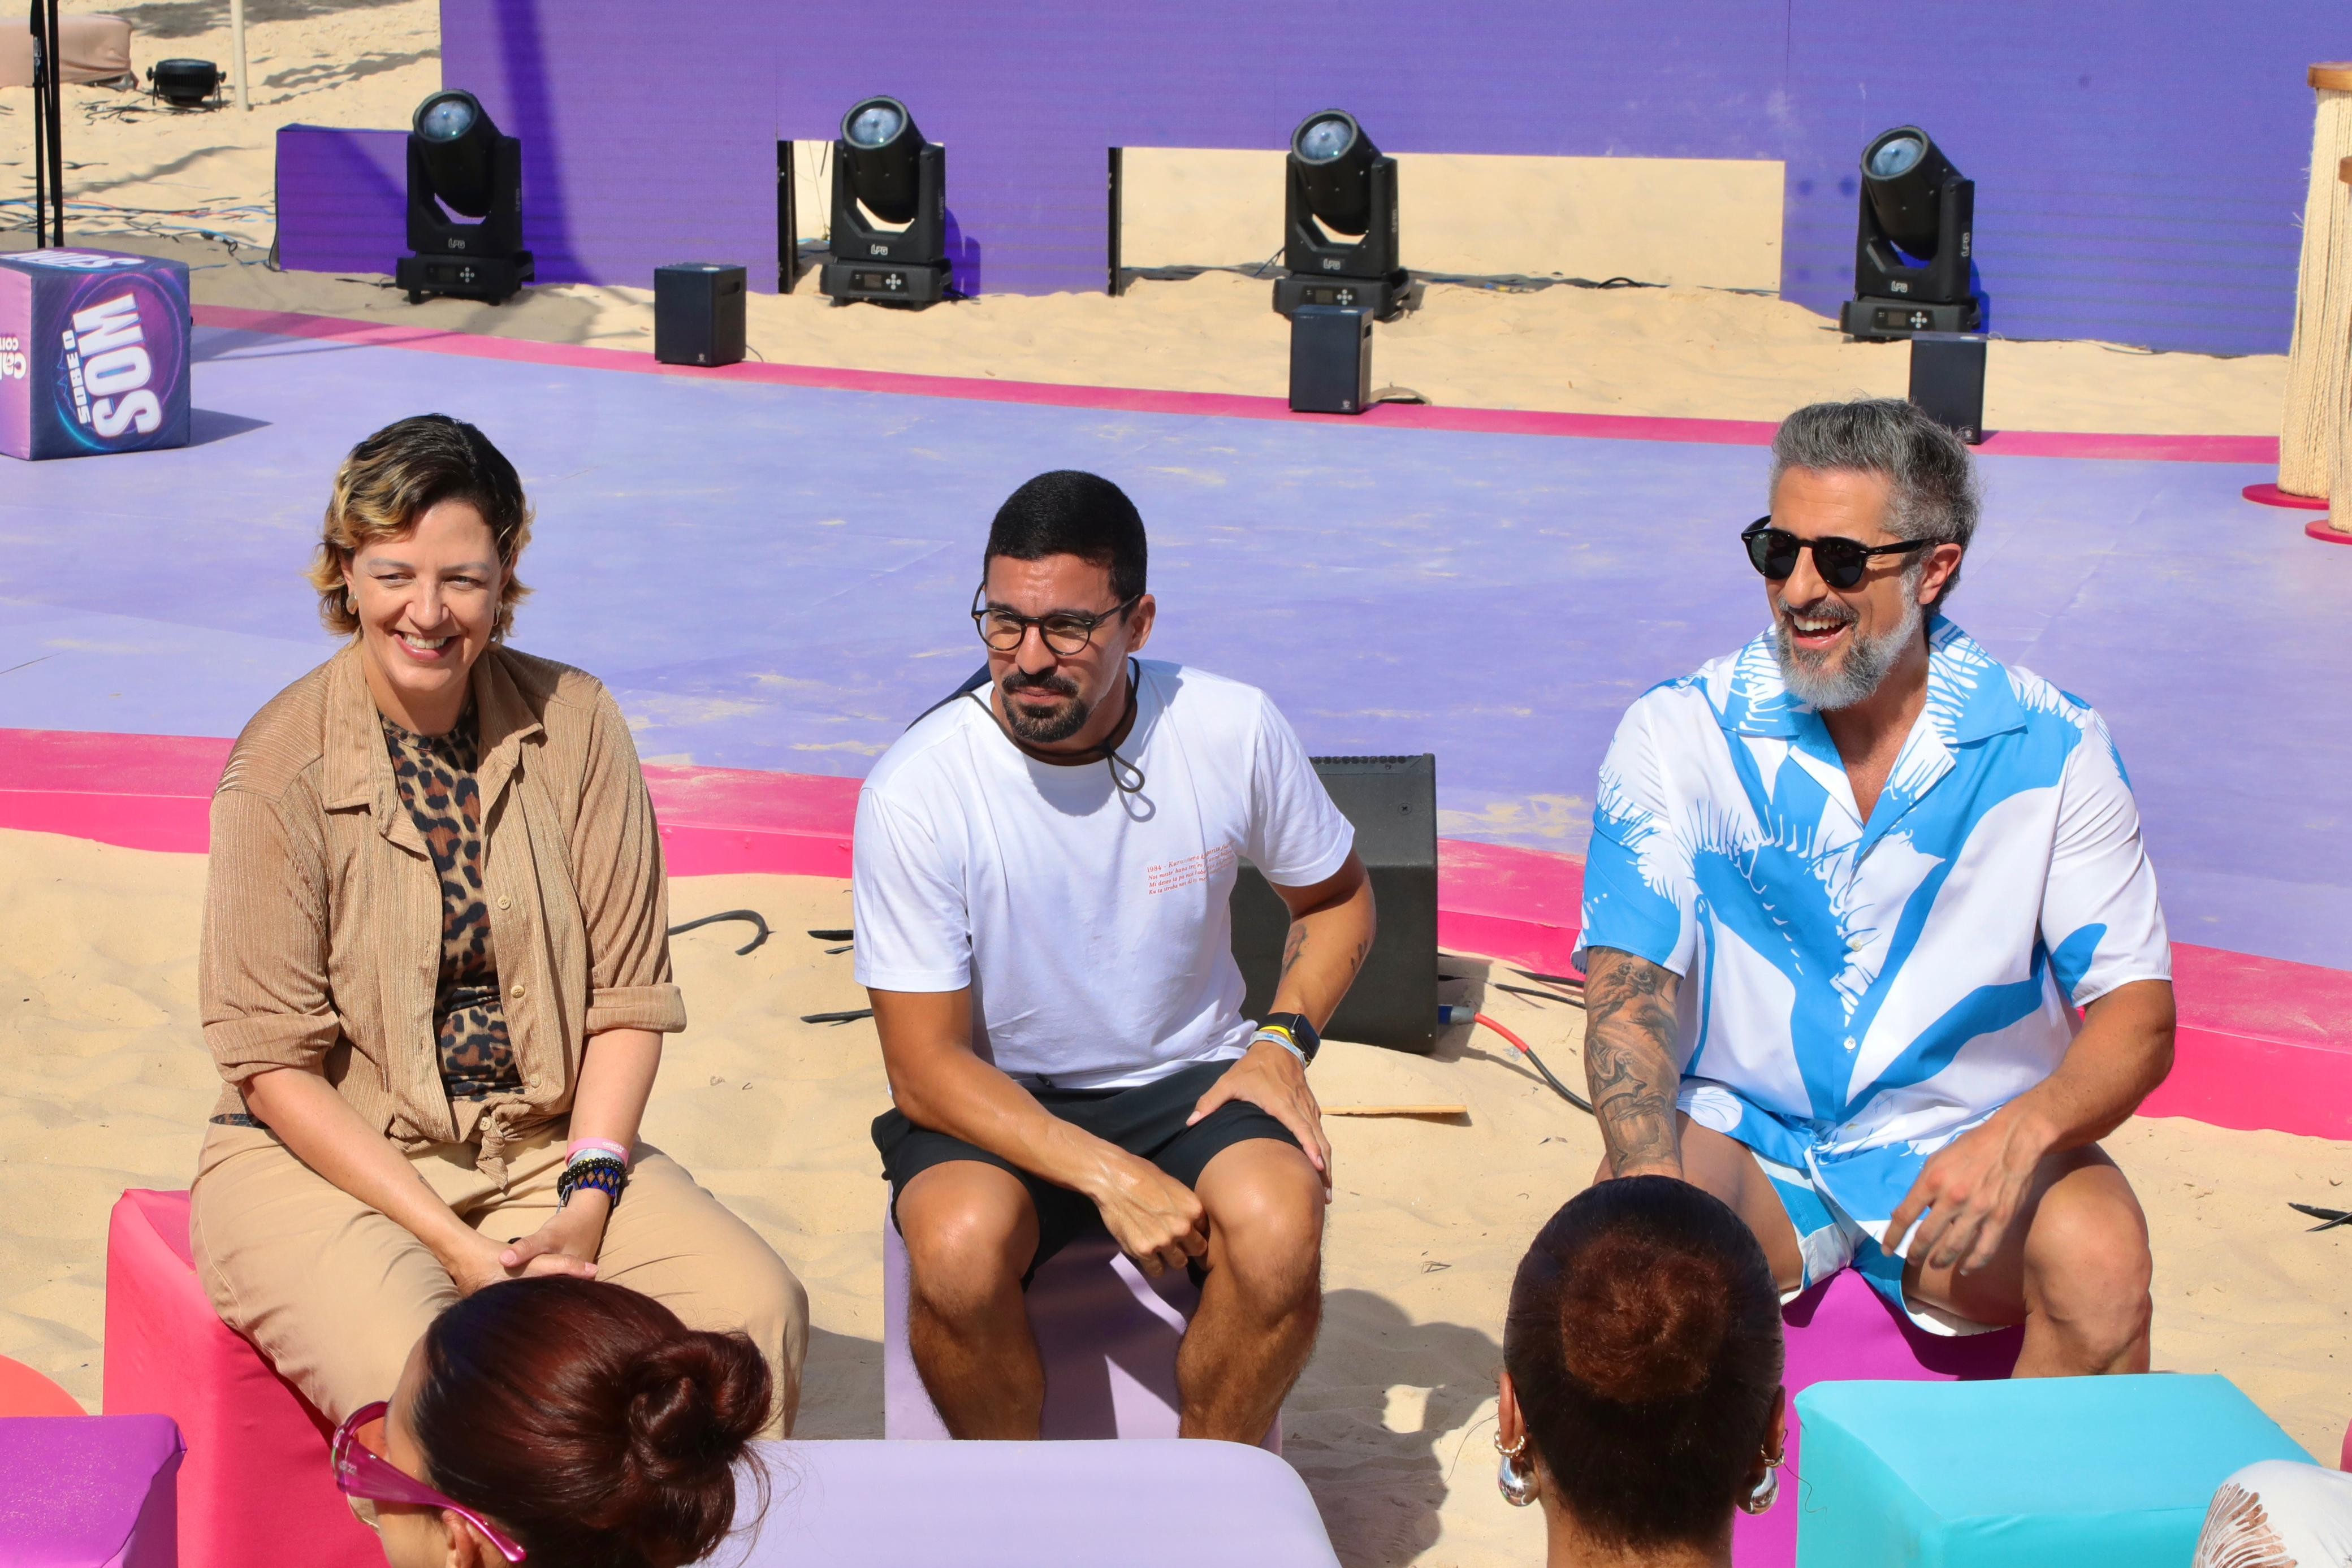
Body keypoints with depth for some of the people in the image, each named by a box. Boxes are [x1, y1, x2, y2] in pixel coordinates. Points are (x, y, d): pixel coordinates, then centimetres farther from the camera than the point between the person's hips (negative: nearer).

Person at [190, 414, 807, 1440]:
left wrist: (587, 1203, -12)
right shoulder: (282, 764, -10)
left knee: (756, 1313, -21)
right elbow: (273, 1062, -9)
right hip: (329, 1160, -3)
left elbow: (628, 996, 2)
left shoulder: (574, 724, 0)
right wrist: (454, 1244, -17)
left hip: (548, 1147, 3)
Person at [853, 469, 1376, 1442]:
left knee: (1278, 1227, -30)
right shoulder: (916, 791, -17)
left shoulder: (1233, 732, -9)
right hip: (995, 1105, -1)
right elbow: (926, 1071, -15)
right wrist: (1110, 1178, -26)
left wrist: (1283, 1041, -7)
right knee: (959, 1243, -34)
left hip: (1186, 1080, 2)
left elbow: (1337, 897, 12)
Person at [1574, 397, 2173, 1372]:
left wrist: (2023, 1133, -28)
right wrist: (1652, 1177, -32)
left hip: (1966, 1152, 1)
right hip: (1744, 1146, 0)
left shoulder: (2049, 750, -5)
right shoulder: (1678, 736, -4)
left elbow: (2137, 1013, -6)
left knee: (2100, 1257, -29)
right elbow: (1628, 982, -12)